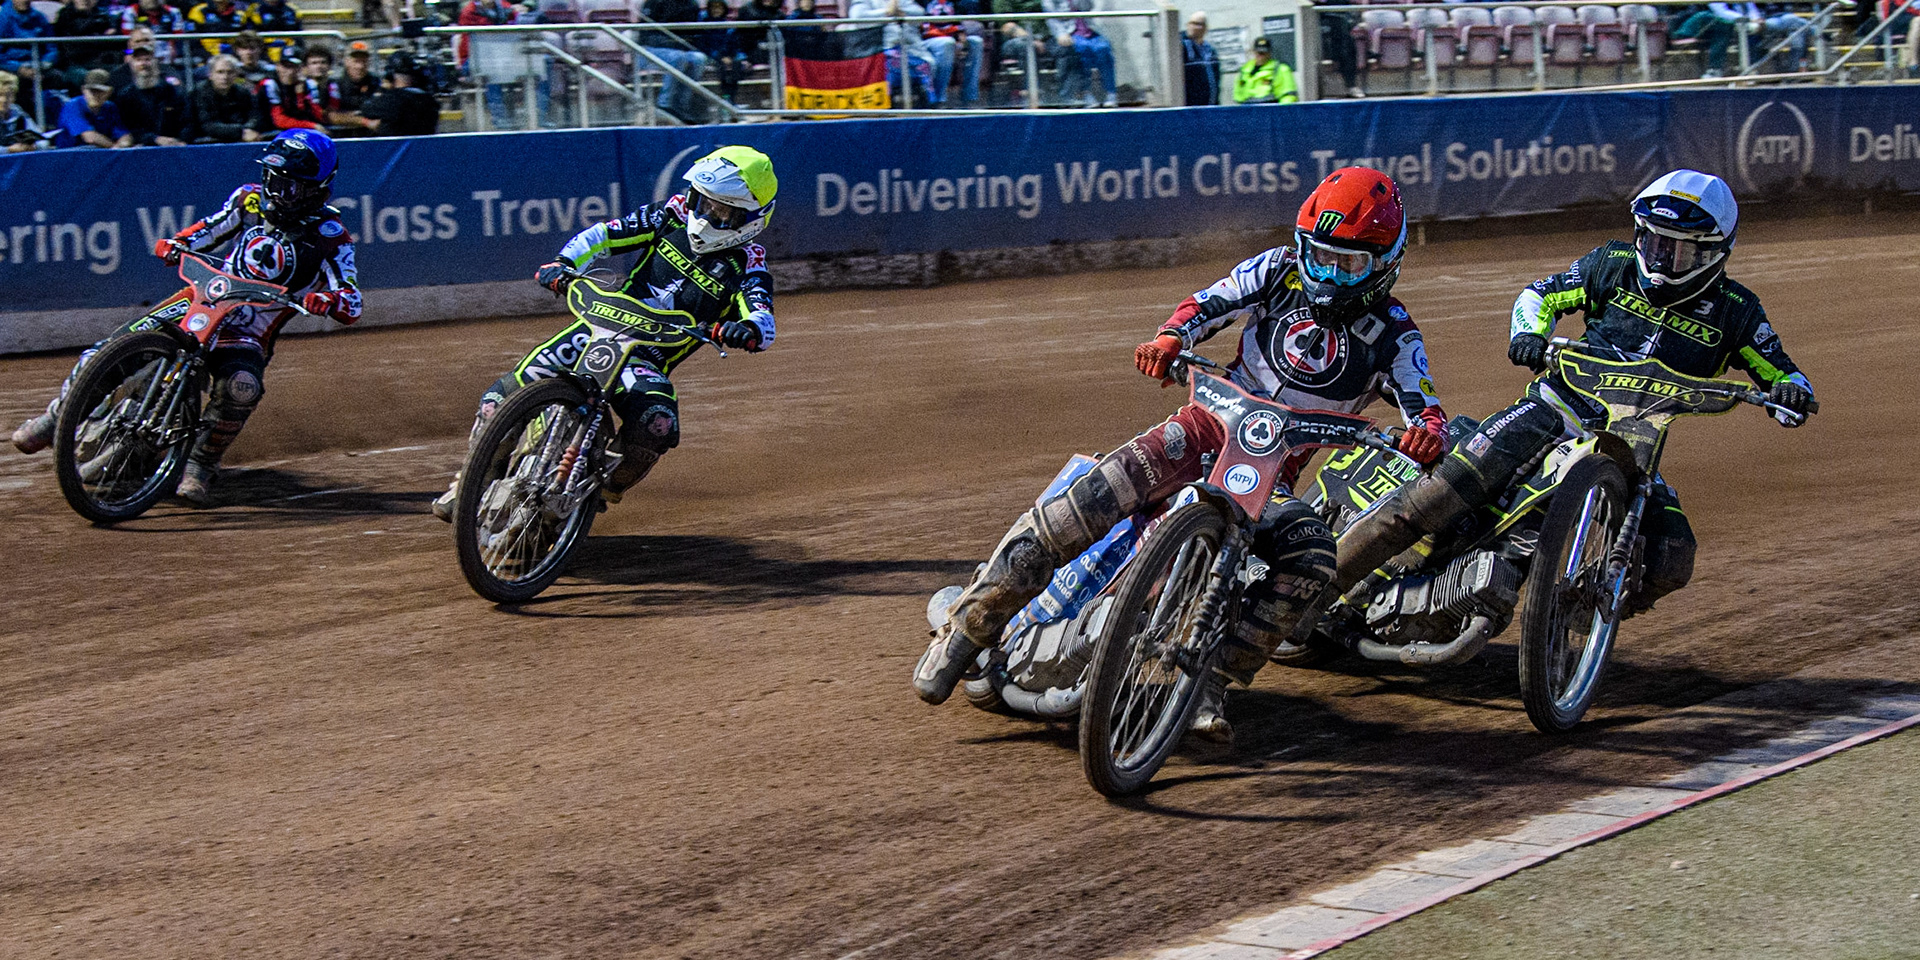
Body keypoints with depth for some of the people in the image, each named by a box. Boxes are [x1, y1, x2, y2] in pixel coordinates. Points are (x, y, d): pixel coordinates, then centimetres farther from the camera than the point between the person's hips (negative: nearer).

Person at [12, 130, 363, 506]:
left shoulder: (330, 237, -8)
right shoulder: (250, 199, 4)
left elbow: (352, 306, -14)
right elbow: (211, 229, 20)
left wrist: (328, 301, -38)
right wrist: (176, 243, -1)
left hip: (249, 337, -3)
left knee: (241, 388, -37)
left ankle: (200, 464, -15)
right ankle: (56, 417, 12)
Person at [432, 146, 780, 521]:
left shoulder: (747, 265, -4)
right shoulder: (674, 213, 5)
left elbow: (763, 320, -20)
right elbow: (605, 235, 5)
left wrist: (747, 329, -45)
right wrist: (563, 264, -12)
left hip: (648, 361, -3)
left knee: (657, 425, -33)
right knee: (513, 388, -13)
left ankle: (607, 488, -5)